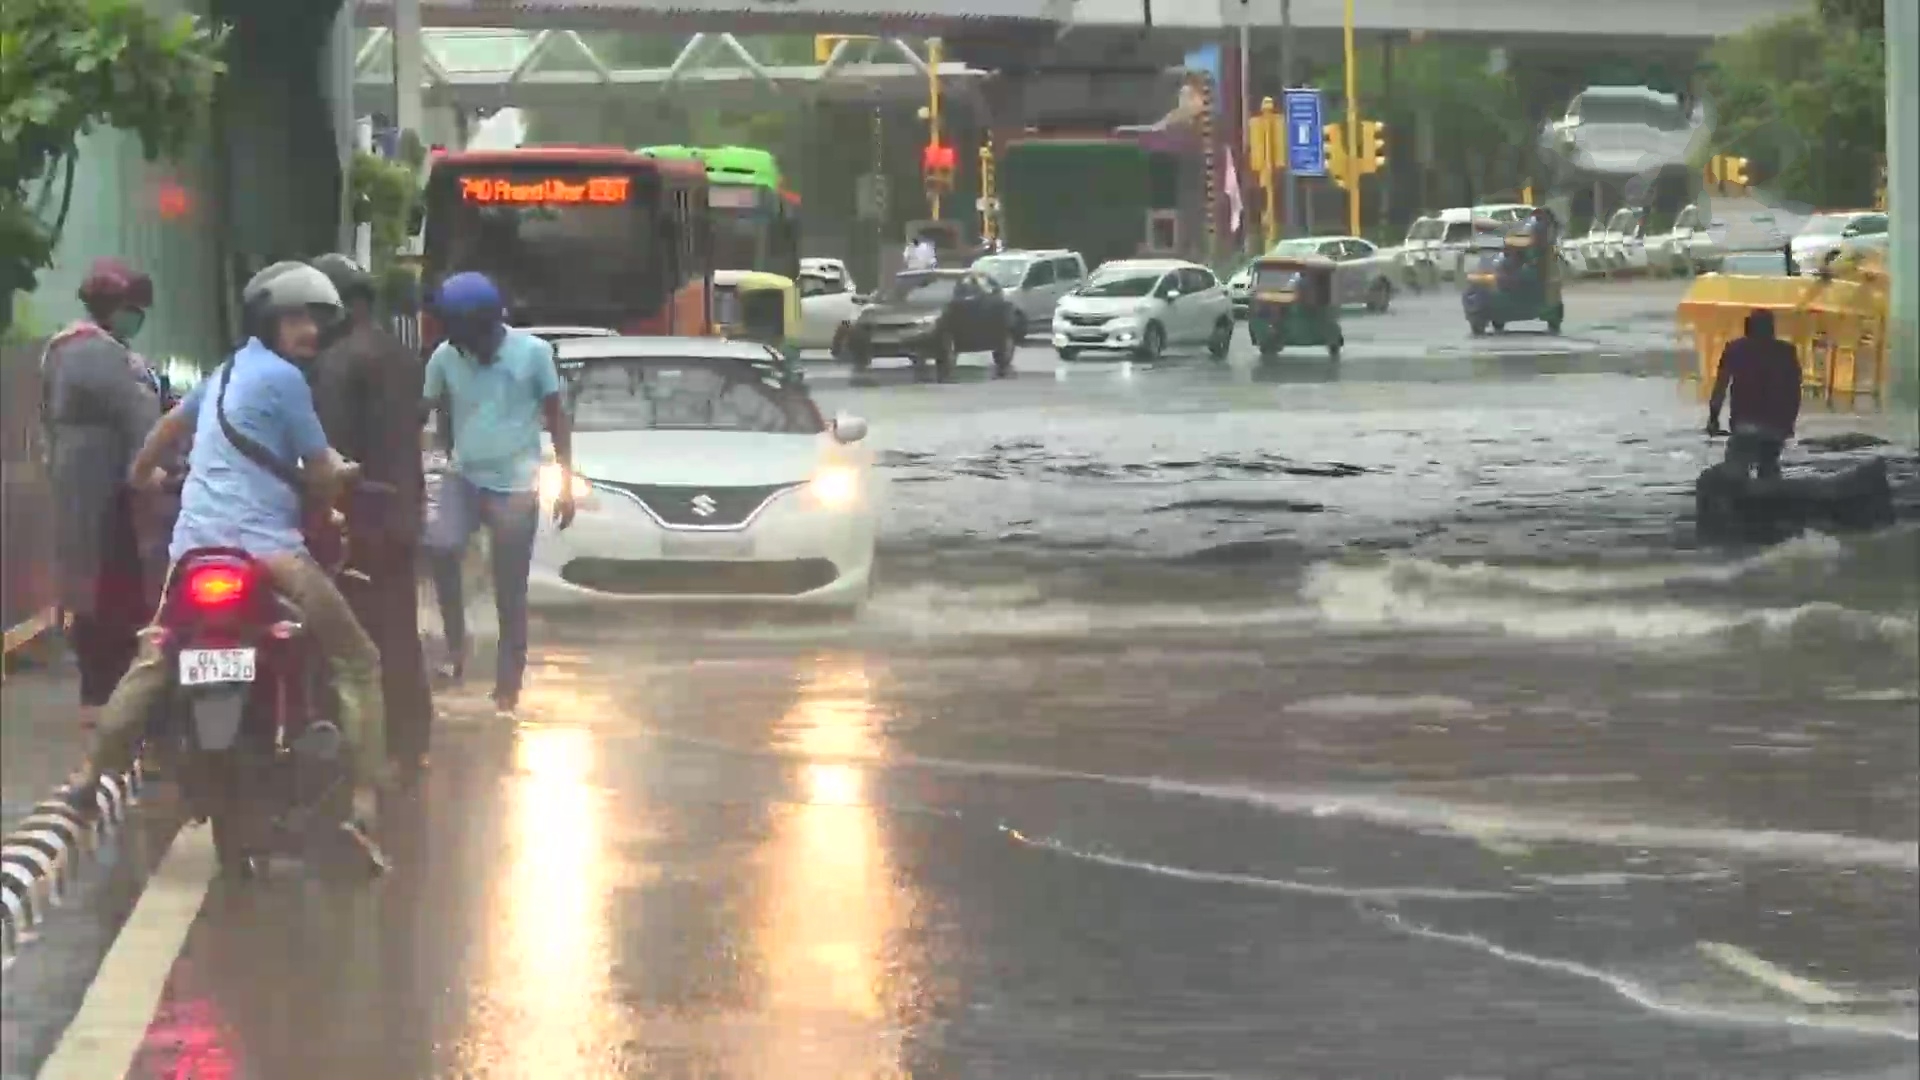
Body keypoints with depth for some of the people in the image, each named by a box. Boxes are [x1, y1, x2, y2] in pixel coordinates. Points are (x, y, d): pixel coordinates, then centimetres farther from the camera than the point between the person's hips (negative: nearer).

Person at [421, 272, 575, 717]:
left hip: (516, 487, -1)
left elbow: (556, 416, 2)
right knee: (441, 546, -28)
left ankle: (507, 687, 12)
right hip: (464, 478, 1)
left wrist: (566, 481, -2)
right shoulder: (445, 357, -1)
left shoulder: (533, 352, -5)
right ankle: (455, 639, -10)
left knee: (510, 595, 1)